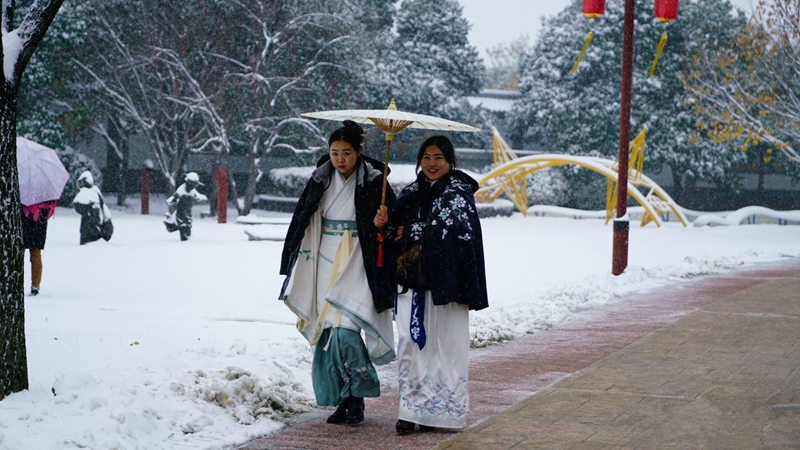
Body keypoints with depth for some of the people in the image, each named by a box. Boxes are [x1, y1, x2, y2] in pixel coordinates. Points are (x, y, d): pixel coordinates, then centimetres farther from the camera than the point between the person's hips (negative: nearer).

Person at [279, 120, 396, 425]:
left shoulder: (374, 183, -6)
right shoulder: (320, 181, 7)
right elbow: (302, 223, 14)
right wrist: (297, 271, 12)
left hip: (357, 265, -5)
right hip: (326, 264, 5)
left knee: (345, 330, -16)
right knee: (328, 332, 4)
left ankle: (356, 397, -3)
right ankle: (342, 400, 12)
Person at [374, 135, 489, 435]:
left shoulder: (458, 191, -3)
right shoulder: (413, 192, 15)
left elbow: (449, 227, -15)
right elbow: (400, 227, 16)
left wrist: (413, 233, -7)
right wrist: (385, 224, -6)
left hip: (445, 279, -5)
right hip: (412, 278, 5)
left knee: (444, 342, -1)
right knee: (410, 340, -1)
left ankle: (444, 409, 8)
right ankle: (412, 408, 4)